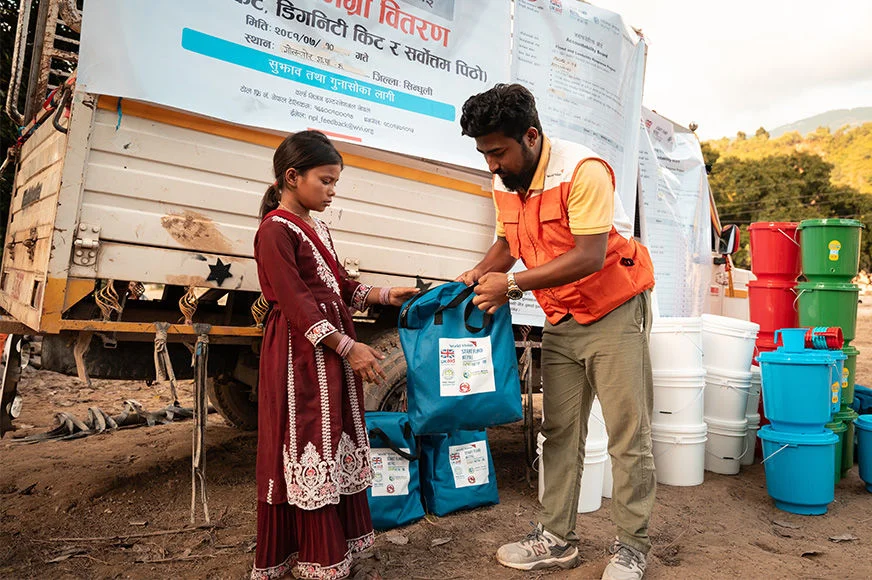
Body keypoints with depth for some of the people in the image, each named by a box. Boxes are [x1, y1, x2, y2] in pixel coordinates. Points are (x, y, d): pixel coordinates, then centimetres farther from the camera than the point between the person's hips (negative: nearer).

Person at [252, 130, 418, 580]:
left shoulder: (316, 227, 16)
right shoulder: (275, 230, -11)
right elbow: (296, 303, -19)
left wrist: (385, 296, 9)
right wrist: (348, 347, -20)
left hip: (333, 355, 9)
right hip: (301, 357, -9)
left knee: (337, 451, 13)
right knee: (307, 453, 0)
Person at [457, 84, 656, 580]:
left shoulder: (583, 171, -22)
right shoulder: (505, 184, 2)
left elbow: (589, 256, -27)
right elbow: (507, 243, 15)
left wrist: (512, 285, -27)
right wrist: (480, 274, -5)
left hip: (614, 313, -7)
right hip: (562, 321, 7)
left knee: (628, 436, -1)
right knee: (559, 432, 9)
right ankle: (557, 539, 20)